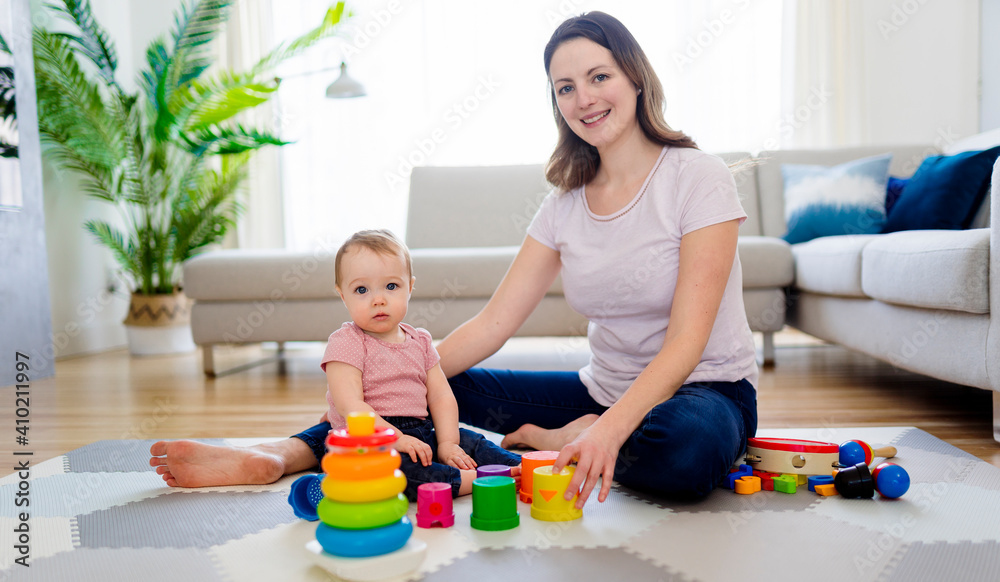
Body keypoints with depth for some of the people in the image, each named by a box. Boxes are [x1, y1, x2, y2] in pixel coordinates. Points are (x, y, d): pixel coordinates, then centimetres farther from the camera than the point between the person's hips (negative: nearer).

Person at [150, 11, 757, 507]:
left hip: (707, 390, -4)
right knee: (433, 389, -8)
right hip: (604, 388, 4)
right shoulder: (566, 204, 3)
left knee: (688, 450, -40)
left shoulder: (698, 178, -13)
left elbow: (687, 340, -21)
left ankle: (546, 444, -16)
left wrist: (611, 427, -37)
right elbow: (493, 322, -3)